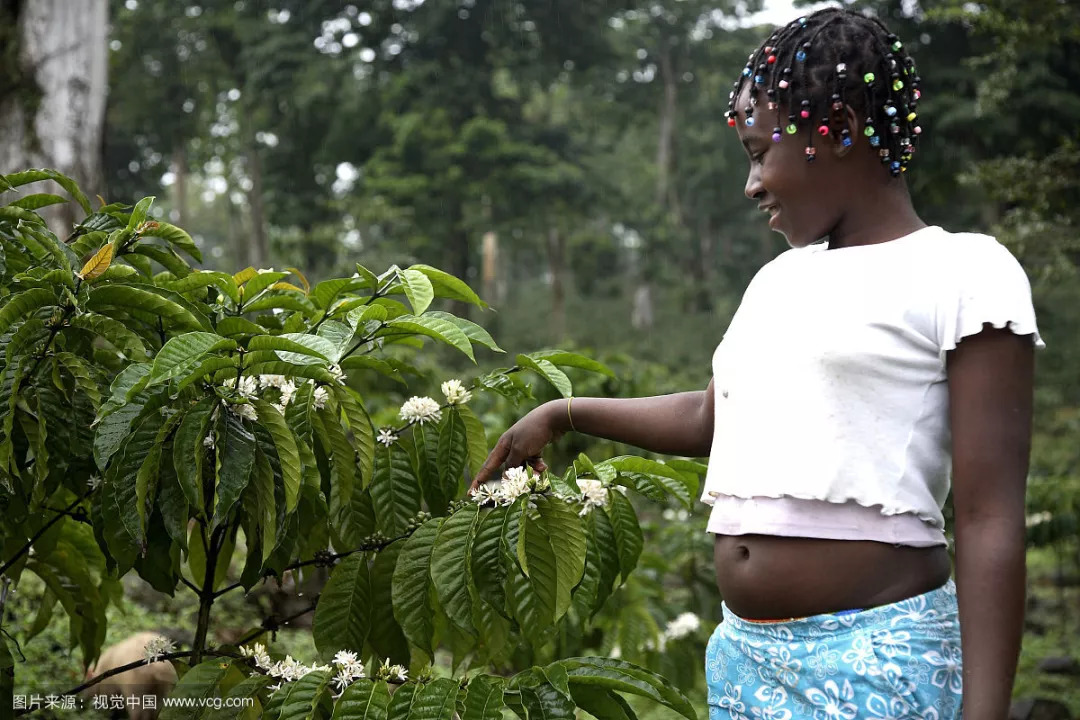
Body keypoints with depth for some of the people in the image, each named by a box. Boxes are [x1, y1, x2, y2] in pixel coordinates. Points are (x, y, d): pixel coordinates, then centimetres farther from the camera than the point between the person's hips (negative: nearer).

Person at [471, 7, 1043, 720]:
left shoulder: (963, 274, -6)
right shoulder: (779, 281, 15)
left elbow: (990, 520, -11)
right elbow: (710, 417, 29)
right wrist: (565, 414, 30)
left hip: (878, 661, -6)